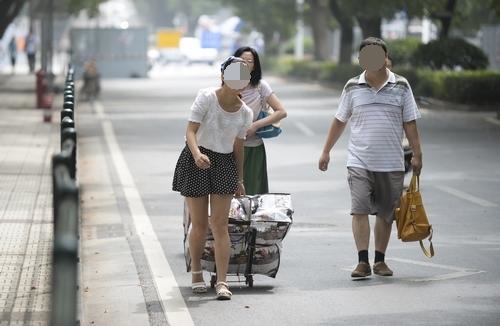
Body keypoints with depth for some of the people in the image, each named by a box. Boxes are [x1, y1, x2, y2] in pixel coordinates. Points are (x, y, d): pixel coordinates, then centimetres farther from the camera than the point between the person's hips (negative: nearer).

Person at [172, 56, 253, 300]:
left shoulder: (245, 112, 3)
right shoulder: (206, 98, -10)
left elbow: (238, 146, 12)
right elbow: (191, 130, -16)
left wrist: (239, 179, 16)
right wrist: (197, 154, -34)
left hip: (224, 164, 3)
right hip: (196, 162, -3)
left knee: (220, 225, -6)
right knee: (199, 225, 4)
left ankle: (222, 282, -9)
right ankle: (196, 272, 27)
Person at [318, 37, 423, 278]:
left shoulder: (400, 86, 4)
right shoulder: (353, 87, 5)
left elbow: (409, 124, 5)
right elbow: (339, 122, 13)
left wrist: (417, 154, 0)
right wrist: (326, 152, 12)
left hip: (391, 163, 1)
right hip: (359, 161, 0)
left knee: (385, 213, 7)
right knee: (360, 209, -11)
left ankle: (380, 261, 18)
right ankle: (362, 262, -12)